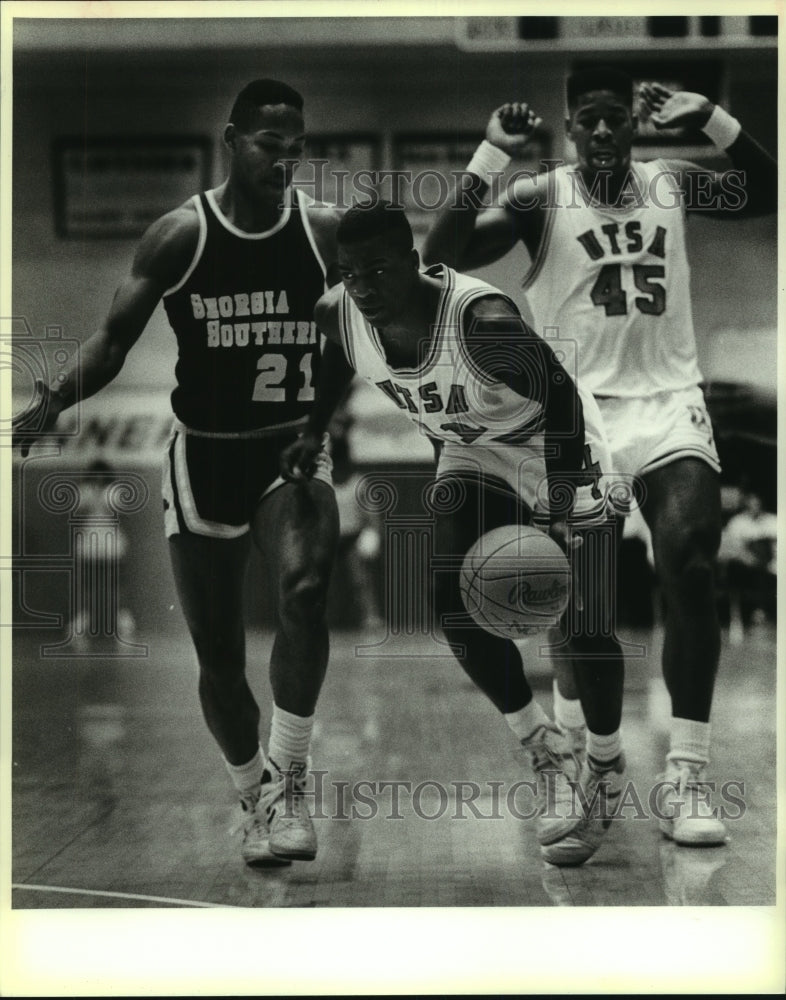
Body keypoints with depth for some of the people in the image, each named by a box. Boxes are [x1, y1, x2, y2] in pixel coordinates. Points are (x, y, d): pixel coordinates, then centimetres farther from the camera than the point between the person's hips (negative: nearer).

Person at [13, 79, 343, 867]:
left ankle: (287, 779, -14)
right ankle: (254, 800, 30)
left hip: (293, 448, 0)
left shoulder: (327, 231, -4)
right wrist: (56, 399, -22)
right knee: (217, 655, 6)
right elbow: (114, 339, -6)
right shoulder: (179, 236, -8)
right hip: (204, 456, 0)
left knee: (303, 591, -30)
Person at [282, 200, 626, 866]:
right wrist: (313, 435, 2)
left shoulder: (484, 320, -37)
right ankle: (548, 755, 4)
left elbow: (560, 394, -26)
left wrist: (558, 514, -30)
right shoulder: (338, 315, -19)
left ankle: (607, 765, 20)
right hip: (472, 455, 6)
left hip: (554, 446, -5)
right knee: (453, 598, -12)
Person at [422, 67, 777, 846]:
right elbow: (442, 256, -12)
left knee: (690, 566, -19)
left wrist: (710, 120, -2)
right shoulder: (540, 199, -2)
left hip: (668, 405, 1)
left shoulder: (672, 184, 9)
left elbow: (769, 192, 11)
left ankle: (686, 780, -16)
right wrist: (493, 153, -19)